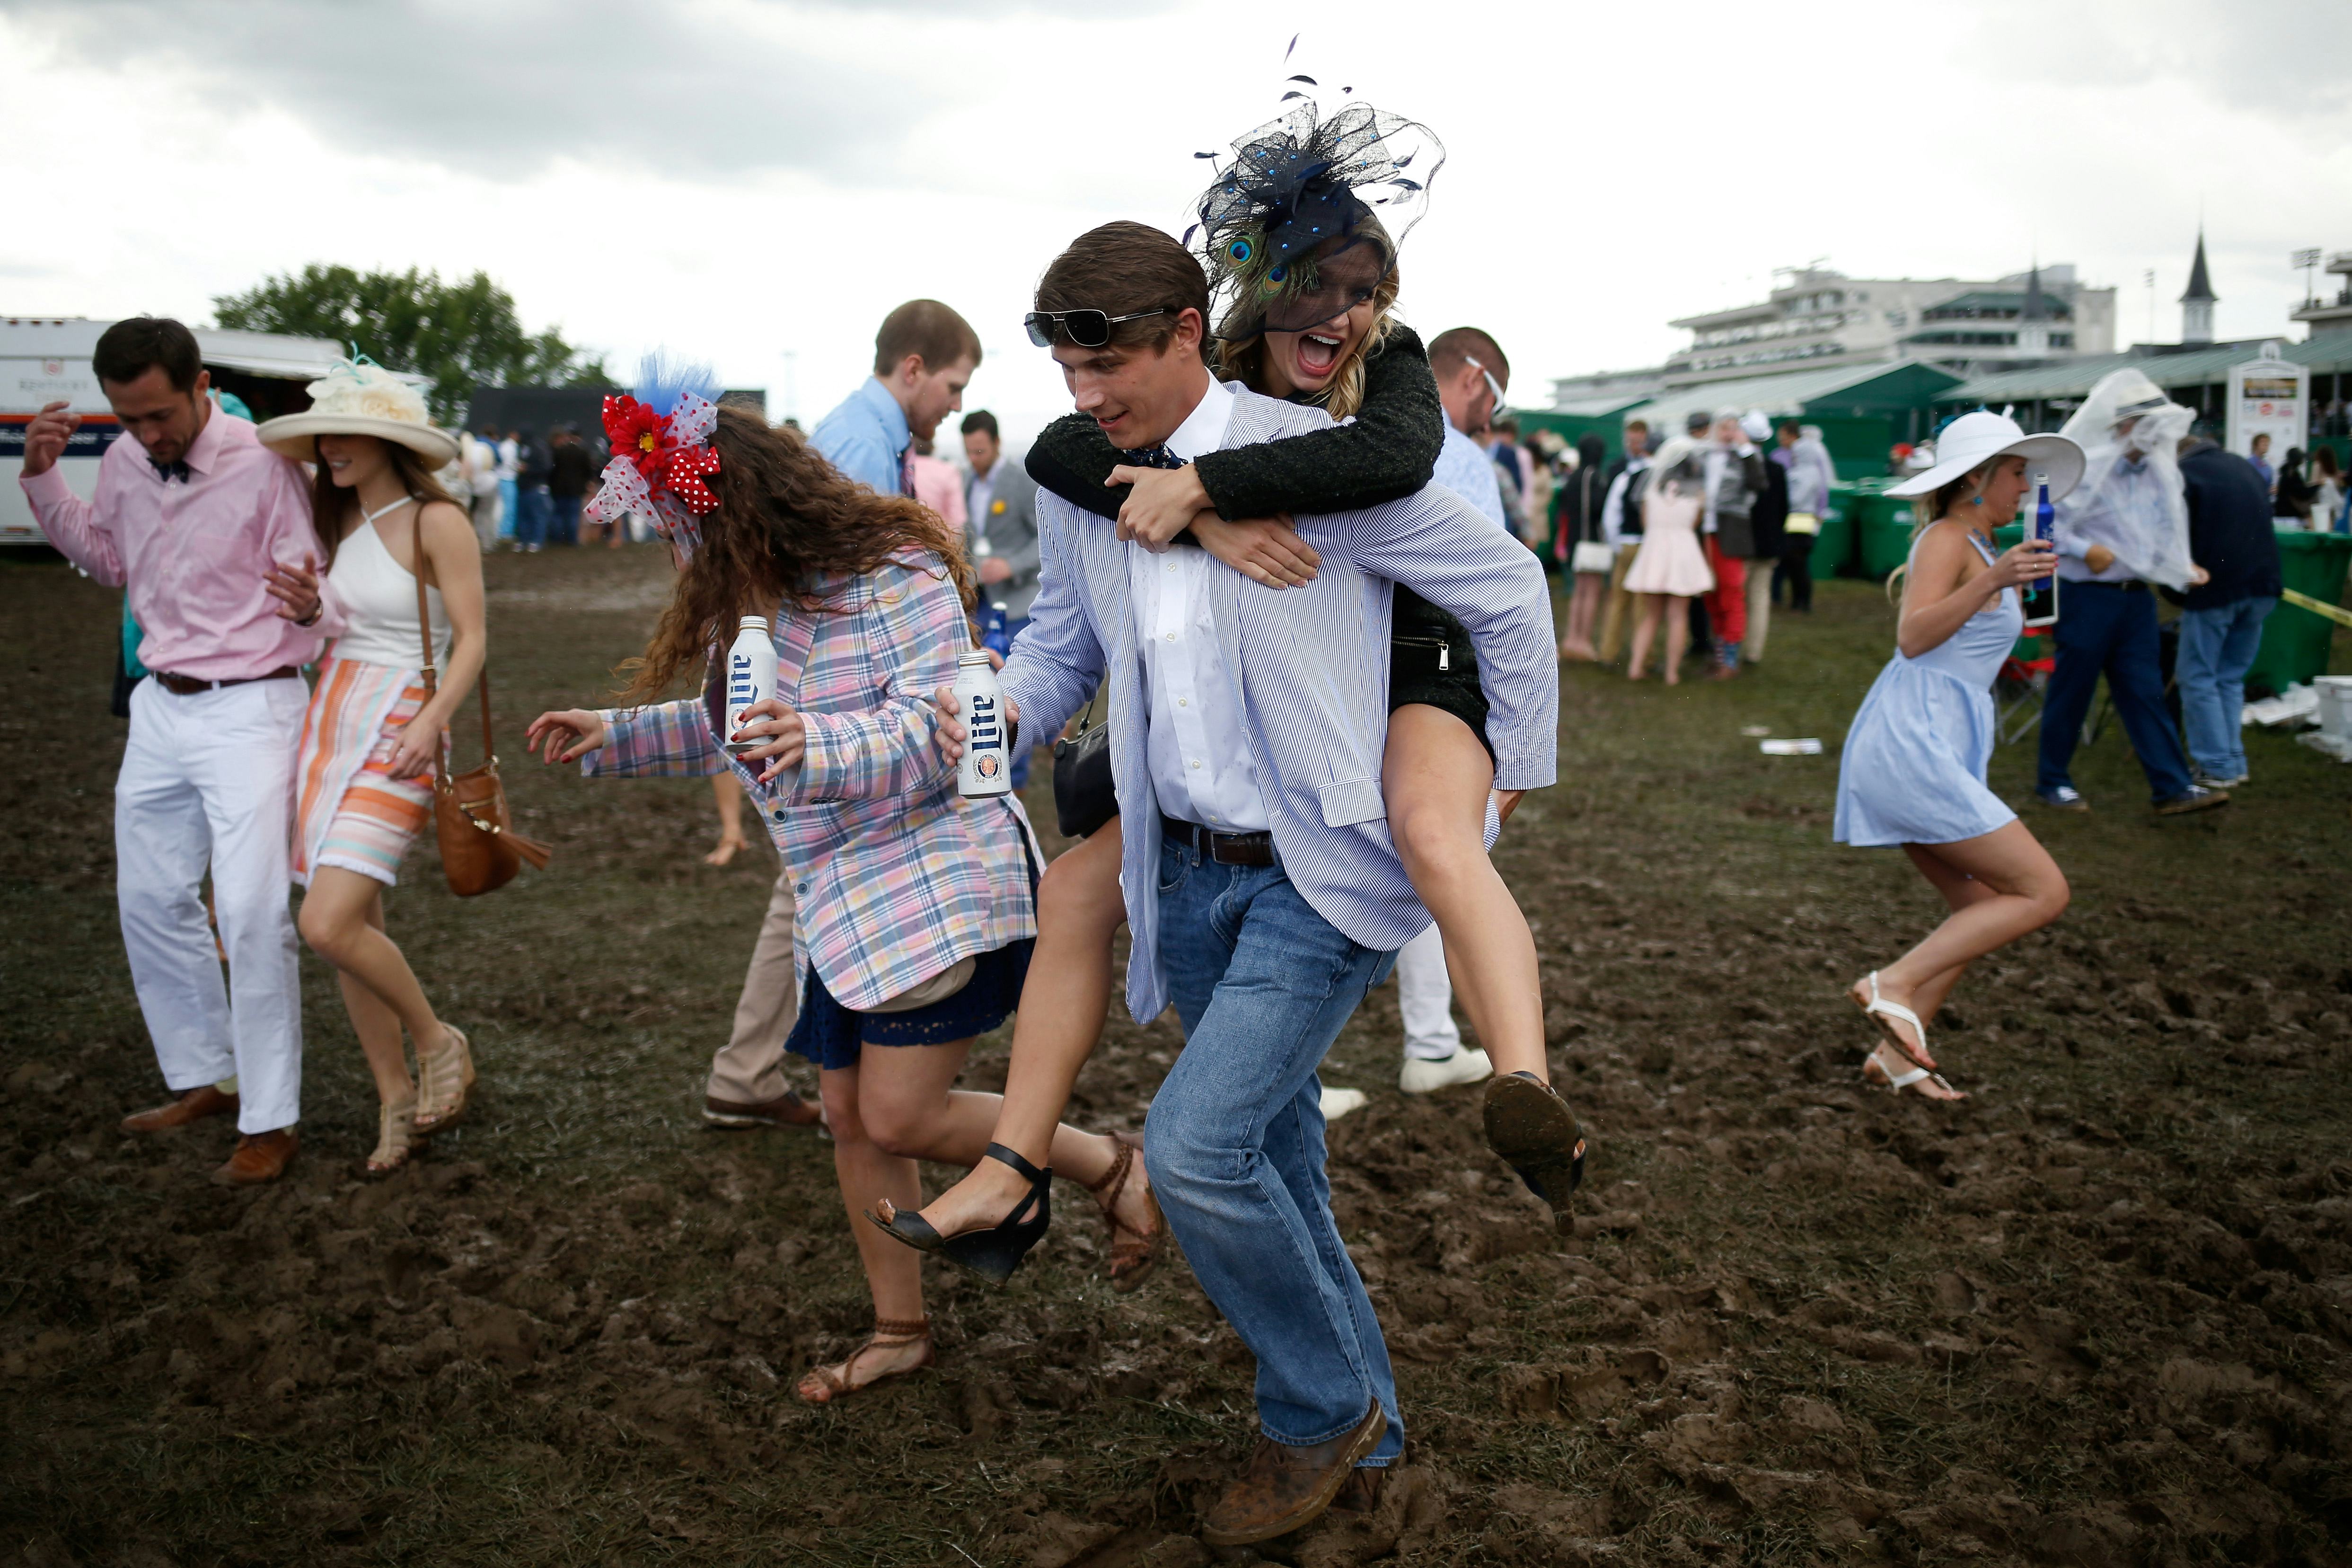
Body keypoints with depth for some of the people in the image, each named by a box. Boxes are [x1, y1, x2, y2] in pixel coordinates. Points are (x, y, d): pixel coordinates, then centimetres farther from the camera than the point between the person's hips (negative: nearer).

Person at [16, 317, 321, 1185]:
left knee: (251, 913, -10)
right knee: (150, 900, 14)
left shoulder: (263, 466, -15)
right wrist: (42, 478, 8)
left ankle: (270, 1121, 0)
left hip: (248, 707, -7)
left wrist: (307, 598, -36)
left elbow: (309, 587, -12)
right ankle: (205, 1078, 30)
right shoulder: (124, 463, 3)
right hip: (161, 705, 7)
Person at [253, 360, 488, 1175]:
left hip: (399, 732, -8)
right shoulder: (344, 522, 14)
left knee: (331, 925, -17)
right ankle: (395, 1099, 19)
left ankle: (438, 1041, 7)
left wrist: (432, 721, -26)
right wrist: (311, 604, 4)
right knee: (354, 929, 7)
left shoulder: (436, 522, -9)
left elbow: (472, 641, -13)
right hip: (330, 719, 8)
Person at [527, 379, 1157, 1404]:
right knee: (850, 1116, 12)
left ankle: (1109, 1164, 11)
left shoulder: (893, 576, -18)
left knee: (901, 1118, -11)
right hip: (842, 897, 9)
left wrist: (821, 747, -39)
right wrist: (614, 736, 19)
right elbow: (730, 727, 26)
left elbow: (939, 730, -23)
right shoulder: (751, 601, 9)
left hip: (940, 877, -9)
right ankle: (899, 1330, 28)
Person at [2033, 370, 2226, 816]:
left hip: (2136, 596, 6)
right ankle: (2051, 782, 17)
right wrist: (2084, 549, -22)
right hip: (2087, 596, -6)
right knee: (2071, 691, 4)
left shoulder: (2158, 473, 8)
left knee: (2146, 692, 5)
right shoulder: (2086, 469, -13)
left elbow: (2164, 530, 21)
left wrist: (2181, 567, 9)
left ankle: (2173, 787, 4)